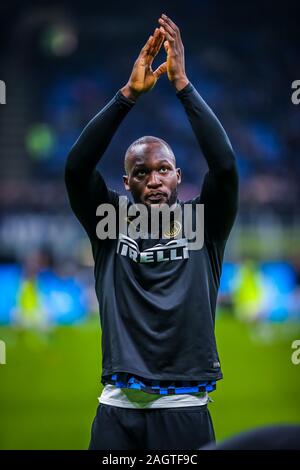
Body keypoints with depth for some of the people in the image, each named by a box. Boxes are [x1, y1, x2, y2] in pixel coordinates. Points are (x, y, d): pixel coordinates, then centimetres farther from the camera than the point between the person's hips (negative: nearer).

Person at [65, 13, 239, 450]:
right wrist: (129, 93, -14)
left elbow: (225, 164, -11)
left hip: (183, 409, -1)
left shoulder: (203, 225, 6)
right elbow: (76, 167, -8)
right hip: (117, 409, 1)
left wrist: (181, 83, -13)